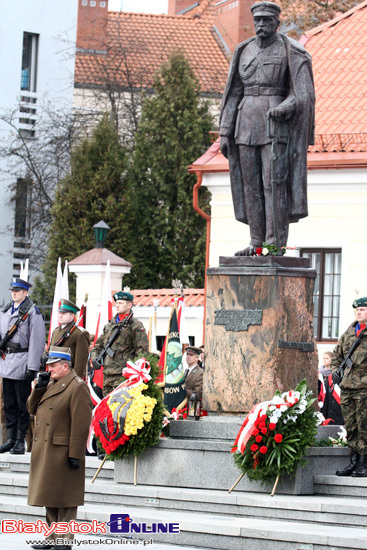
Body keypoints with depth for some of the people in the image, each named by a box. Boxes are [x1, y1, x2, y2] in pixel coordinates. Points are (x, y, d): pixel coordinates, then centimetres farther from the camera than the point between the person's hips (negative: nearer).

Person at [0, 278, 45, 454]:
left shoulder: (32, 312, -6)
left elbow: (36, 341, -10)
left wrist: (32, 368, -14)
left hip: (22, 362, -6)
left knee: (22, 404, -2)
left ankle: (20, 442, 1)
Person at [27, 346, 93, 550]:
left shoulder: (78, 387, -11)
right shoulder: (50, 384, 17)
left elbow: (81, 424, -16)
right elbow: (33, 408, 18)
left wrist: (75, 455, -19)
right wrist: (40, 388, 1)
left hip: (63, 453, -9)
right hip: (44, 452, 9)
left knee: (65, 496, -2)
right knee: (49, 495, 13)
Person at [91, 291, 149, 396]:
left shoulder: (136, 326, -2)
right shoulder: (110, 324, 19)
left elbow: (142, 350, -6)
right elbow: (99, 344, 27)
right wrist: (95, 358, 8)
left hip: (123, 375, -7)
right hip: (107, 373, 7)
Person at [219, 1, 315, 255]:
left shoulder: (292, 52, -2)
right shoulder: (244, 51, 13)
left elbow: (303, 95, -8)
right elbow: (233, 94, 14)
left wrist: (282, 109, -27)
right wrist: (225, 132, 8)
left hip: (276, 123, -5)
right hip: (247, 124, 5)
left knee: (274, 182, -11)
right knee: (250, 184, 4)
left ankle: (276, 243, -11)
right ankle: (256, 242, 8)